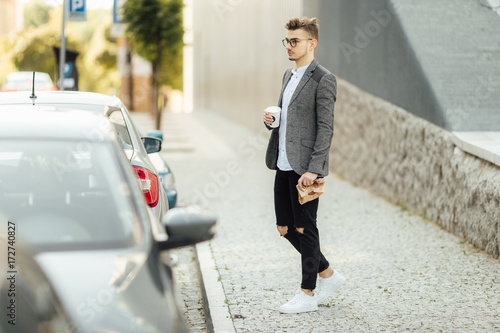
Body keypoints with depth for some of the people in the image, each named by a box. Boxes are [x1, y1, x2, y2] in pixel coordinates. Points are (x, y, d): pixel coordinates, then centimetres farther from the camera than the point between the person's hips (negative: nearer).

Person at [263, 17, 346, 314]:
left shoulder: (323, 80, -10)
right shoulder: (289, 76, 16)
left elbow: (325, 128, -15)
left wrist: (313, 169, -21)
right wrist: (271, 119, 3)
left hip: (305, 167, -9)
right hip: (284, 164, 9)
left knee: (304, 228, 0)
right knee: (285, 227, 12)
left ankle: (308, 294, 11)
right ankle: (328, 275, 27)